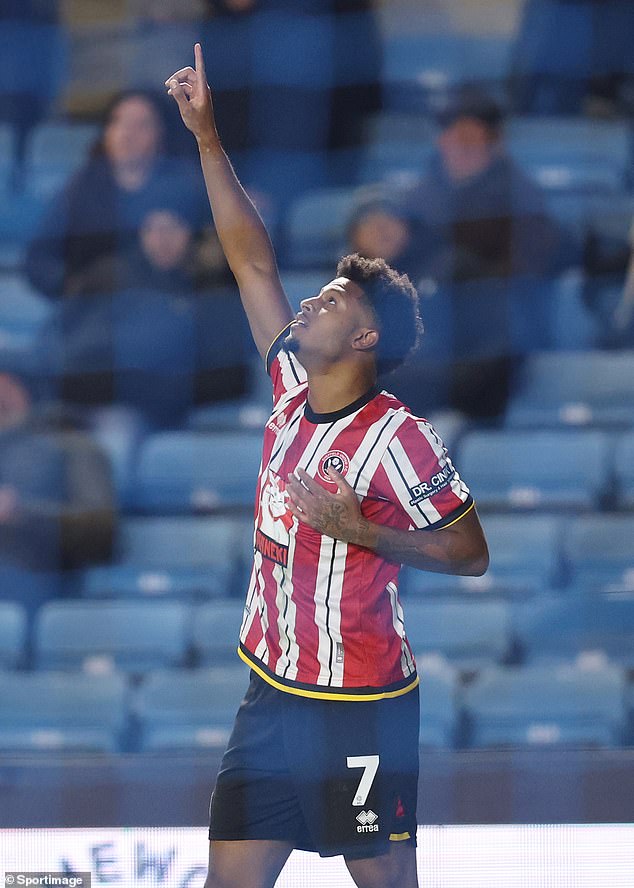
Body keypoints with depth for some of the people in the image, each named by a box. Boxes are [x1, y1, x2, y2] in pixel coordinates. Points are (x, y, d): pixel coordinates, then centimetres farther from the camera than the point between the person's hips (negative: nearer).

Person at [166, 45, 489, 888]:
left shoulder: (397, 437, -14)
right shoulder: (293, 391, 4)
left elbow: (469, 552, -10)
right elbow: (253, 260, 8)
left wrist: (358, 530, -20)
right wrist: (206, 136, 7)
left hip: (360, 708, -7)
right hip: (272, 692, 7)